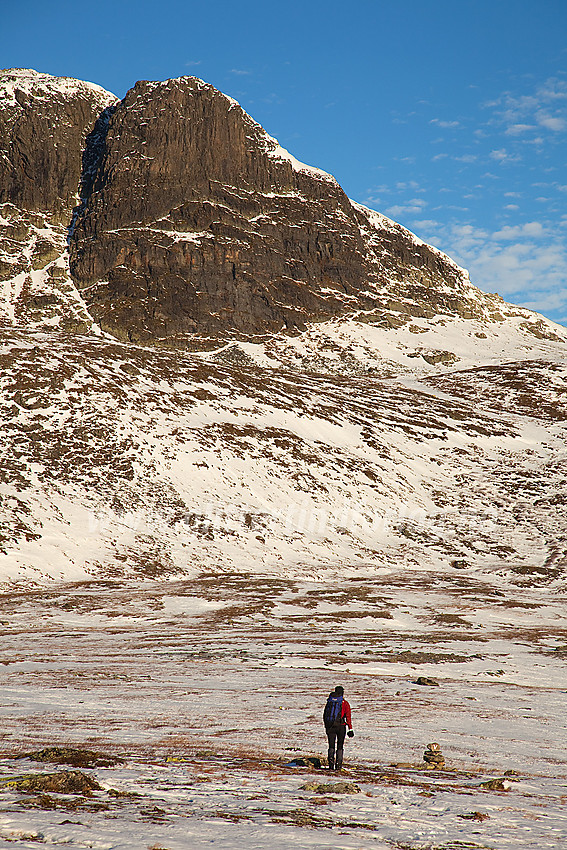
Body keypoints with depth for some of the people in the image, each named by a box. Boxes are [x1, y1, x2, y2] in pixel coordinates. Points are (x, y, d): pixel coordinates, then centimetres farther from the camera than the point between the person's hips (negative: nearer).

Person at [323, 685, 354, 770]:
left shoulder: (329, 702, 8)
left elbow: (324, 715, 12)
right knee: (340, 746, 10)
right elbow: (348, 716, -9)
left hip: (330, 727, 2)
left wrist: (326, 726, 21)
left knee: (331, 746, 7)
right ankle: (338, 764, 5)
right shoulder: (344, 703, -3)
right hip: (340, 726, -2)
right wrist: (350, 729, -9)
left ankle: (331, 762, -15)